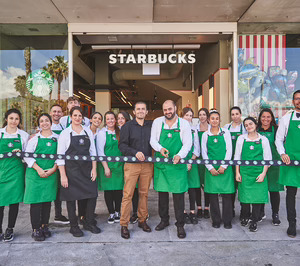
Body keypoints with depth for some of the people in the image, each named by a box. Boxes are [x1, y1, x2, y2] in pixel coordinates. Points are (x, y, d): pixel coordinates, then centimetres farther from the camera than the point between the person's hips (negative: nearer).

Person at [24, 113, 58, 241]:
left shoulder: (57, 138, 9)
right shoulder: (34, 138, 5)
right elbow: (27, 156, -1)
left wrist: (53, 169, -8)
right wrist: (38, 169, -13)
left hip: (51, 173, 2)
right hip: (35, 173, -2)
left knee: (47, 200, 8)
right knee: (35, 200, -2)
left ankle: (45, 226, 21)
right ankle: (36, 229, 8)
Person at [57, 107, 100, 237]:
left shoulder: (88, 132, 8)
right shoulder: (65, 133, -2)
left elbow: (93, 152, 10)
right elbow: (60, 156, -5)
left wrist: (94, 169, 1)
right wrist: (63, 175, -10)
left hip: (87, 169, 3)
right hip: (71, 170, -3)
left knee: (93, 195, 3)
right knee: (71, 198, 4)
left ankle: (89, 223, 22)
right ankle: (74, 226, 22)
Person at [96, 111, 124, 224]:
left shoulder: (119, 132, 9)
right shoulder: (102, 133, -2)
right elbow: (100, 152, -6)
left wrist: (124, 164, 6)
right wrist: (106, 167, -12)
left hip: (119, 165, 3)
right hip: (107, 165, -3)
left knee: (119, 189, 5)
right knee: (108, 189, 3)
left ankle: (117, 212, 18)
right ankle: (111, 213, 15)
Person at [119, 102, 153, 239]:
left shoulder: (151, 125, 11)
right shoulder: (127, 126, 2)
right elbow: (122, 145, -5)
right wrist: (135, 152, -17)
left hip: (147, 165, 3)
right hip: (131, 165, -3)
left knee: (144, 193, 10)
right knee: (127, 195, -3)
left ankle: (142, 220, 24)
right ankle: (124, 225, 7)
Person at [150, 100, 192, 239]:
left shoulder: (184, 123, 0)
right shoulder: (157, 122, 4)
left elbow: (188, 144, -4)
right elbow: (152, 140, 7)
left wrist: (179, 155, -22)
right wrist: (160, 148, -14)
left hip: (178, 164, -2)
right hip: (161, 163, 2)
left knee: (178, 194, 0)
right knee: (162, 193, 12)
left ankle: (180, 225, 13)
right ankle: (164, 220, 31)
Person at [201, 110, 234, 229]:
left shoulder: (225, 132, 5)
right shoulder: (205, 135, 8)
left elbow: (229, 150, 1)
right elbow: (204, 153, 6)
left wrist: (223, 166, -9)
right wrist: (210, 168, -5)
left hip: (225, 168, -1)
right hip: (211, 168, 1)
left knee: (227, 194, 0)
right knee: (212, 194, 3)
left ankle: (227, 221, 13)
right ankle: (216, 220, 16)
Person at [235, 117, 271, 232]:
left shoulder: (263, 139, 4)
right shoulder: (241, 138, 5)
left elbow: (267, 158, 3)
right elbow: (237, 156, 7)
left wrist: (263, 173, -5)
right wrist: (237, 173, 2)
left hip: (258, 172, 0)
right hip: (244, 171, 1)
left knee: (257, 196, -1)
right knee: (244, 194, 4)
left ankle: (254, 221, 14)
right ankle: (245, 217, 27)